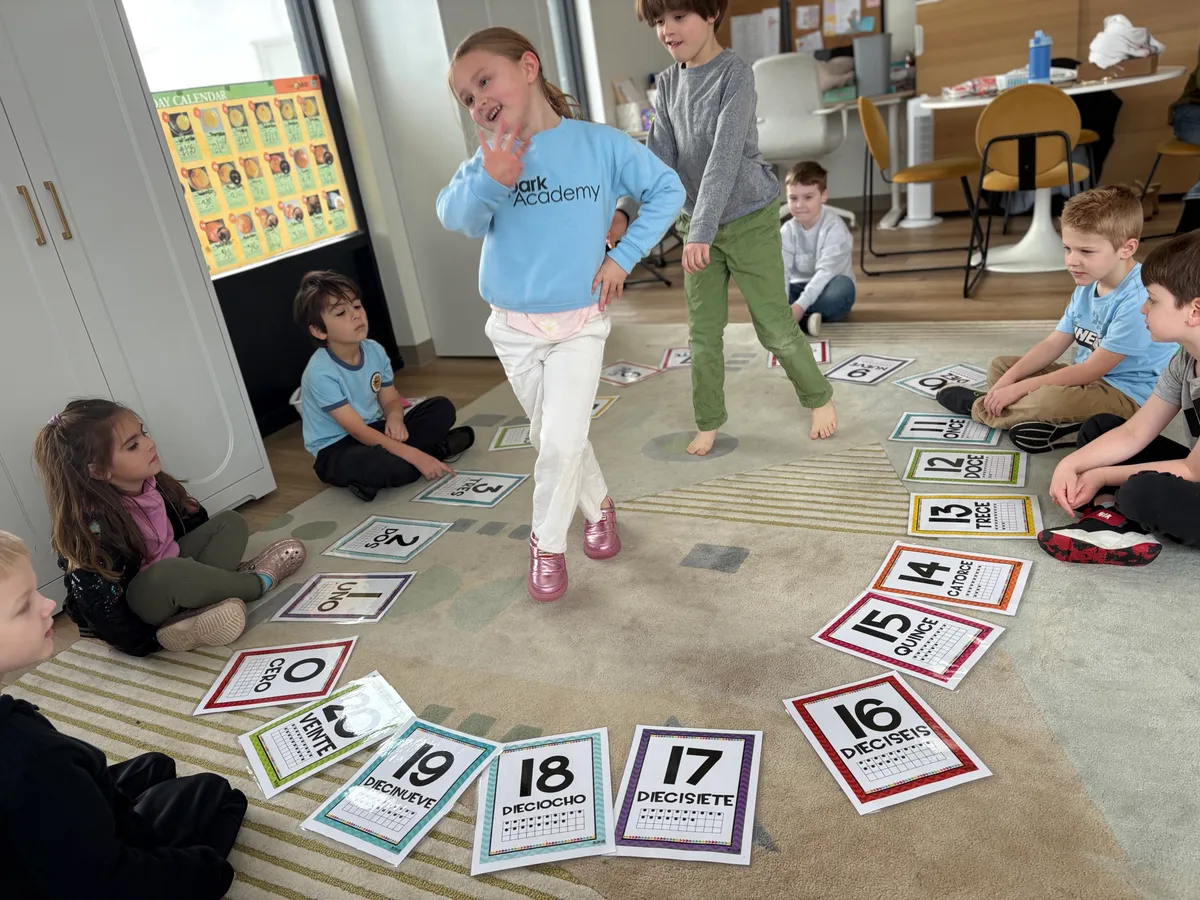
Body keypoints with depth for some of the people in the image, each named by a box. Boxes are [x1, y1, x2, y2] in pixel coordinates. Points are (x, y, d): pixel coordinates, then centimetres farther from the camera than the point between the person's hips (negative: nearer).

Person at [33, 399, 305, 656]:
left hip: (170, 586, 8)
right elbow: (102, 608, -25)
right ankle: (257, 582, -11)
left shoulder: (151, 485, -5)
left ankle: (194, 612, -18)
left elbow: (193, 527, 10)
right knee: (169, 573, -38)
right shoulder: (93, 526, -27)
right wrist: (154, 641, -23)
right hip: (133, 610, -8)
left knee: (231, 523, 4)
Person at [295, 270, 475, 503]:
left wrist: (395, 417, -20)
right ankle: (436, 449, -8)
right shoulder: (321, 372, -25)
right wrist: (415, 456, -32)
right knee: (388, 466, -39)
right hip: (336, 450, -7)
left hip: (373, 432, 7)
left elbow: (389, 399, 6)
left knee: (442, 409, -4)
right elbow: (359, 431, -26)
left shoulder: (375, 351, -5)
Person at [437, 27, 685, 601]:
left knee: (561, 441, -12)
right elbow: (456, 217, -23)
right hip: (514, 329, 3)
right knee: (549, 438, 14)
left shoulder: (601, 144, -9)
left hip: (580, 324, -3)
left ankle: (547, 542, 11)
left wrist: (623, 256, -9)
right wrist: (488, 183, -43)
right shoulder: (490, 158, -6)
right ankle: (598, 505, 39)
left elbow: (668, 191, -2)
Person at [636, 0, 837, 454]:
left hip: (750, 220, -5)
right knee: (703, 333, 7)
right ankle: (708, 422, 23)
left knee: (775, 326, 2)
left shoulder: (735, 74, -15)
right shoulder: (667, 83, 3)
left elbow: (726, 156, -26)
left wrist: (702, 230, -35)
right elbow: (660, 156, -4)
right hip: (697, 225, 5)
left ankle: (819, 397, 26)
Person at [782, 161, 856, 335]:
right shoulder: (787, 231, -6)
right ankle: (805, 321, -40)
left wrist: (800, 305, -40)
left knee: (843, 286, -37)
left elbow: (826, 272, -28)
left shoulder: (834, 227, -18)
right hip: (800, 288, 3)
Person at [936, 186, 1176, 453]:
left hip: (1127, 394, -10)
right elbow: (1053, 344, 3)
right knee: (999, 367, 11)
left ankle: (979, 406, -6)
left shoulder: (1137, 300, -28)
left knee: (1049, 400, -36)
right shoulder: (1088, 285, 2)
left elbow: (1091, 370, -25)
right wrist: (1009, 380, -10)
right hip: (1091, 378, 10)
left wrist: (1020, 388, -22)